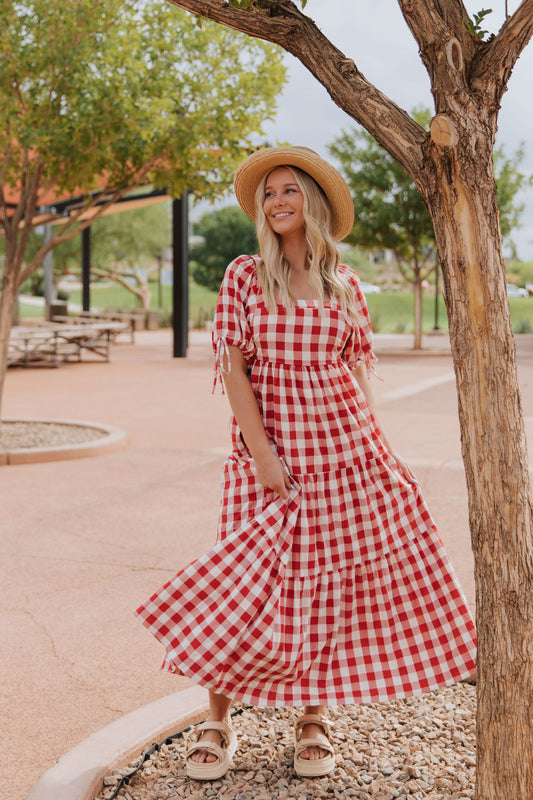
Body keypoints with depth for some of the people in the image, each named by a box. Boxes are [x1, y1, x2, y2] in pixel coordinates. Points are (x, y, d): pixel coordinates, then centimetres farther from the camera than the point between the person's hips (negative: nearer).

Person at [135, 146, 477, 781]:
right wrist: (261, 453, -13)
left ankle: (313, 719, 21)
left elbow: (357, 370, 11)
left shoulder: (344, 284, 9)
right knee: (256, 584, -3)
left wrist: (374, 446, 5)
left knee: (332, 585, 5)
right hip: (270, 452, -2)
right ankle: (217, 723, 14)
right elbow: (233, 366, -4)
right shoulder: (244, 275, 2)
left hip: (344, 447, 3)